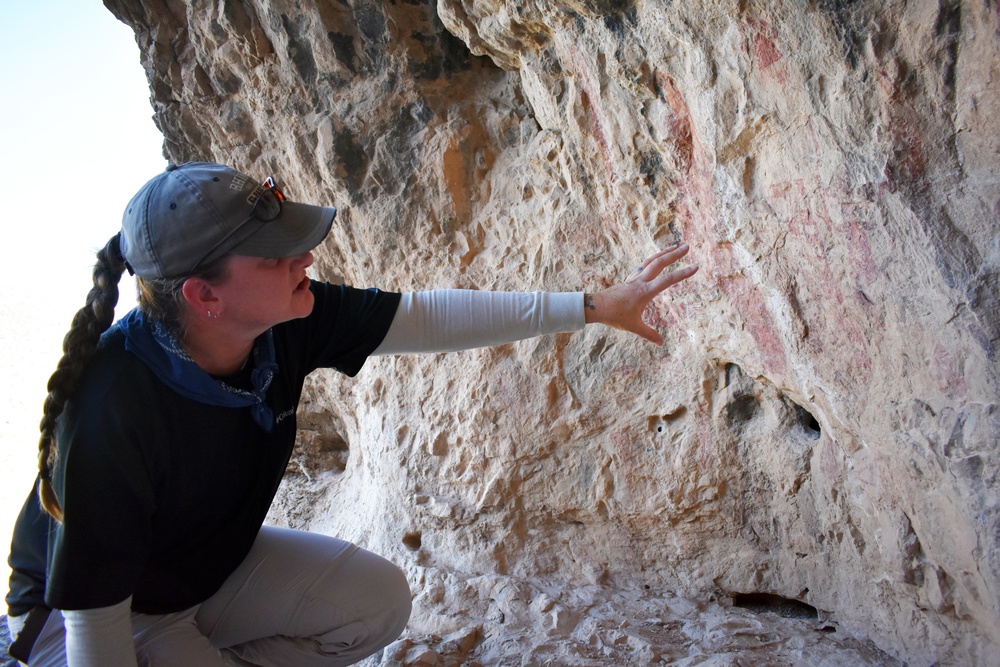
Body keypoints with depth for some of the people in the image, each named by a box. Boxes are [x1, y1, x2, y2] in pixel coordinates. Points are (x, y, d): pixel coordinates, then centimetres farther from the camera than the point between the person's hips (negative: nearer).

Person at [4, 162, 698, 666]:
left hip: (216, 566, 6)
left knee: (380, 599, -7)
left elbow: (430, 315, -15)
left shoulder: (288, 322, -21)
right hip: (89, 608, -5)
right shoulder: (109, 411, -37)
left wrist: (595, 306, -14)